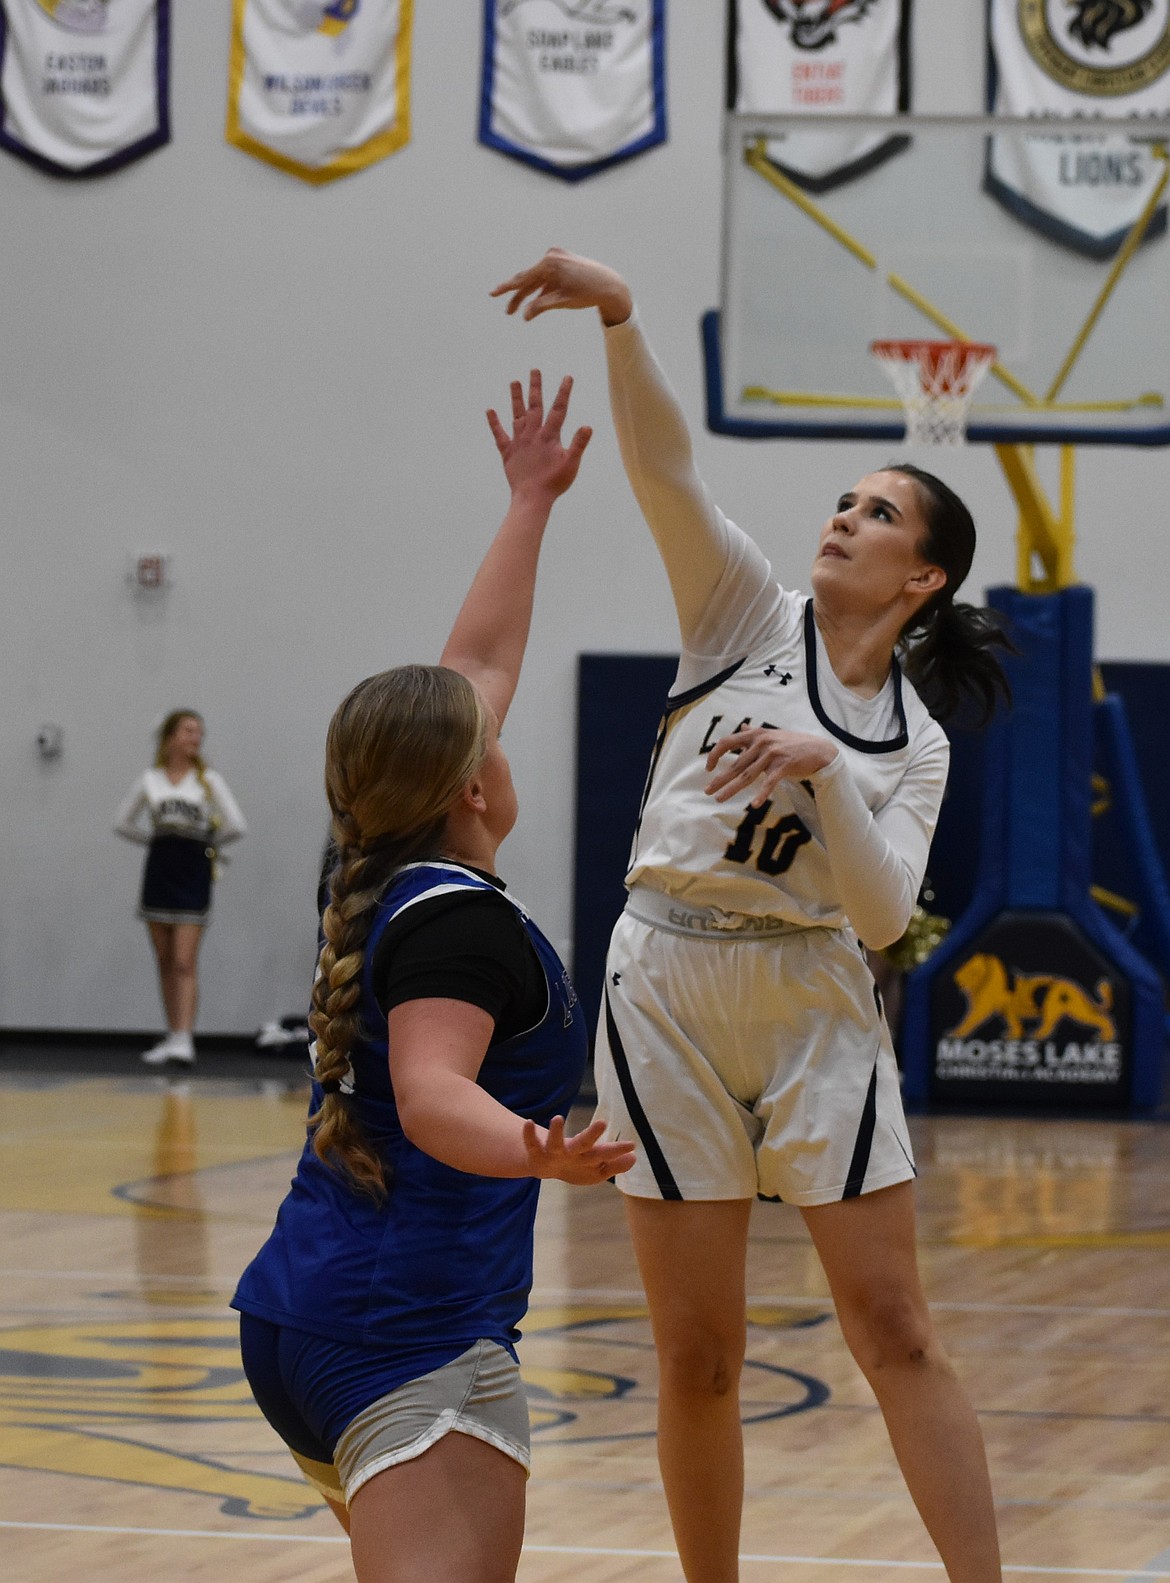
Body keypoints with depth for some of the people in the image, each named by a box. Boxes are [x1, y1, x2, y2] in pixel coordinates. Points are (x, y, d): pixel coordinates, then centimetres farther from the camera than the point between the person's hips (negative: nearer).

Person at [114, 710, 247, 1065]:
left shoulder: (209, 781, 2)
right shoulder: (150, 780, 7)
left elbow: (236, 826, -1)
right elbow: (123, 823, 15)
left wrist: (208, 843, 8)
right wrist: (156, 840, 9)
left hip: (194, 873, -3)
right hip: (159, 871, 3)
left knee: (185, 963, -11)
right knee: (165, 962, 8)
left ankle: (184, 1039, -19)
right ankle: (172, 1034, 15)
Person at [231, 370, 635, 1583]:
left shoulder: (381, 883, 16)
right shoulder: (461, 918, -9)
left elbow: (478, 663, 27)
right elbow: (434, 1094, -24)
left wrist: (530, 505, 36)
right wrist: (538, 1153, -44)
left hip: (295, 1313, 10)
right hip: (415, 1333, -10)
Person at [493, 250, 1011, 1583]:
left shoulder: (912, 742, 7)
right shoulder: (749, 617, 4)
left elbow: (883, 912, -8)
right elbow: (663, 469, -10)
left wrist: (820, 770, -20)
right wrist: (619, 321, -24)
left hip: (813, 1007, 1)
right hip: (670, 993, 0)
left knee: (892, 1326, -3)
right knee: (696, 1357, 3)